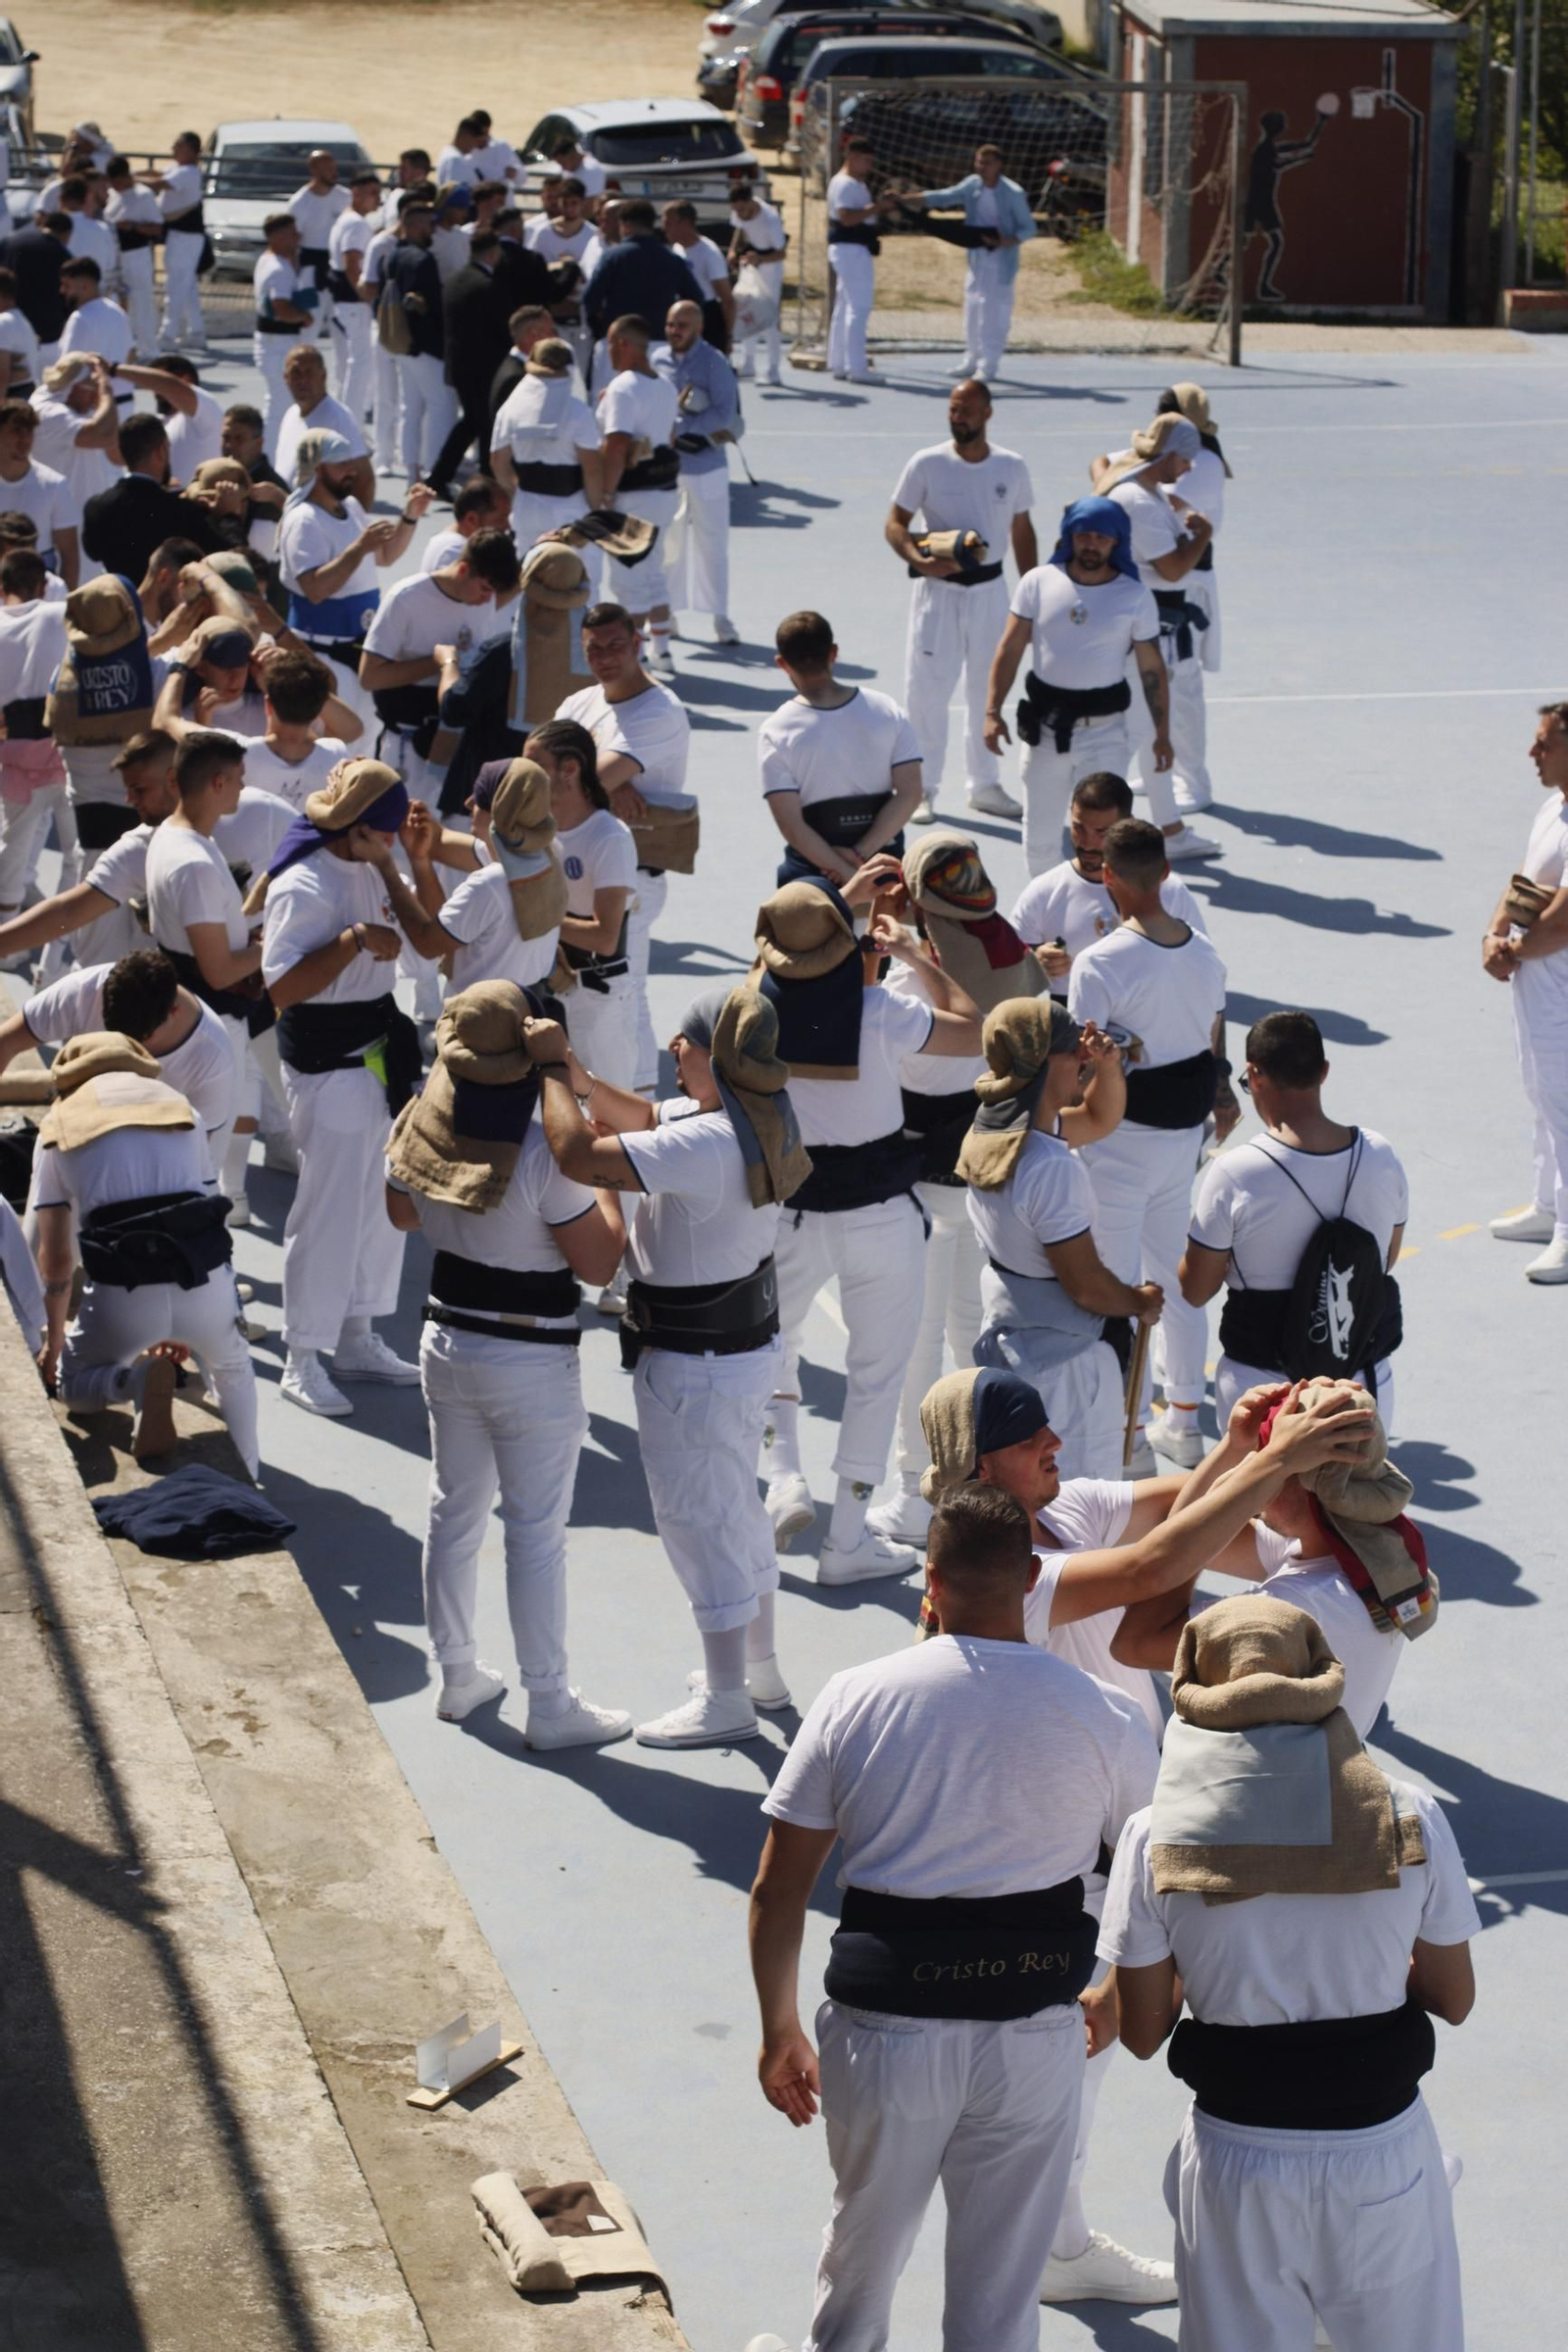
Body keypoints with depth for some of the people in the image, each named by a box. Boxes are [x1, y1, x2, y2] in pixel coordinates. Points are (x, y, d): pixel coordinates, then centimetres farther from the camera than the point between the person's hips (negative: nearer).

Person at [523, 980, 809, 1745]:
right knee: (735, 1505, 24)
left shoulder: (706, 1147, -33)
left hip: (697, 1366, -10)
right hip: (747, 1341, 10)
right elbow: (644, 1120, 11)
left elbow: (578, 1155, -35)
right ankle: (760, 1665, 38)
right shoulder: (757, 1113, -3)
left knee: (698, 1517, 4)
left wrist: (553, 1070, -21)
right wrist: (583, 1080, -6)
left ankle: (726, 1698, 15)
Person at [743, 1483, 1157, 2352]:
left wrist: (780, 2030, 11)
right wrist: (1114, 2002, 23)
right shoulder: (1100, 1719, -5)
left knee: (863, 2246, 25)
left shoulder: (854, 1700, -5)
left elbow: (777, 1892, -2)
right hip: (1032, 2041, 0)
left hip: (883, 2027, 1)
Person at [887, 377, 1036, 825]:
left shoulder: (1011, 467, 2)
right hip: (939, 588, -3)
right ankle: (922, 788, 8)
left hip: (990, 590, 3)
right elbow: (895, 524, -5)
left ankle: (984, 785, 26)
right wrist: (919, 560, -24)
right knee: (927, 688, -3)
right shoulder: (927, 464, -7)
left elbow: (1022, 532, 11)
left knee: (989, 690, 12)